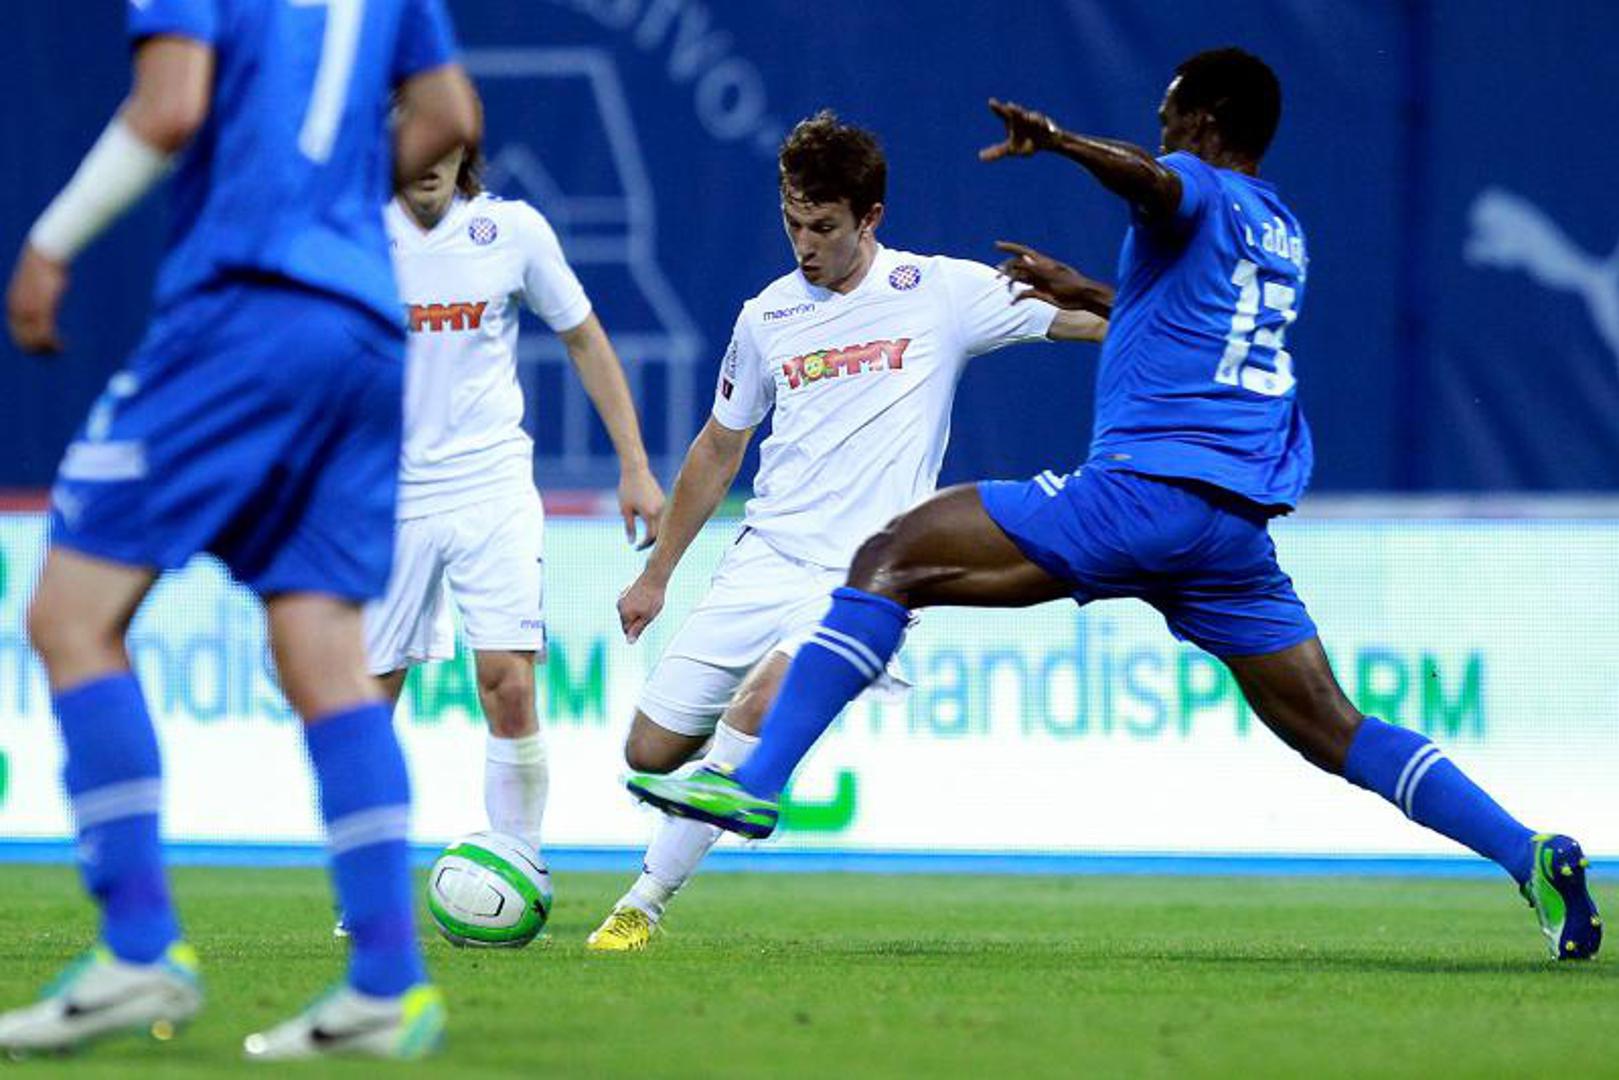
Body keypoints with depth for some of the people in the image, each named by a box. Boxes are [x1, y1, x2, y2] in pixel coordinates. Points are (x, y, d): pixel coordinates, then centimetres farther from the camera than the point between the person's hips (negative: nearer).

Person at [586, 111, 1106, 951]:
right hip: (763, 564, 4)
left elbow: (1098, 319, -1)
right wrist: (656, 576, 24)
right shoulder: (767, 318, 9)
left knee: (762, 699, -29)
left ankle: (644, 904, -20)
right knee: (652, 750, -3)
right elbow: (718, 451, 21)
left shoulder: (938, 293, -1)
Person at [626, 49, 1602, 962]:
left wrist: (1058, 140, -42)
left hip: (1145, 485, -8)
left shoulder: (1201, 190, 3)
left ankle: (757, 784, -15)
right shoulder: (1284, 235, 27)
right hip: (1242, 515, 8)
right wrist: (1087, 293, 55)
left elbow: (1153, 181, -24)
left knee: (893, 559, -4)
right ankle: (1533, 857, -5)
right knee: (1333, 730, 9)